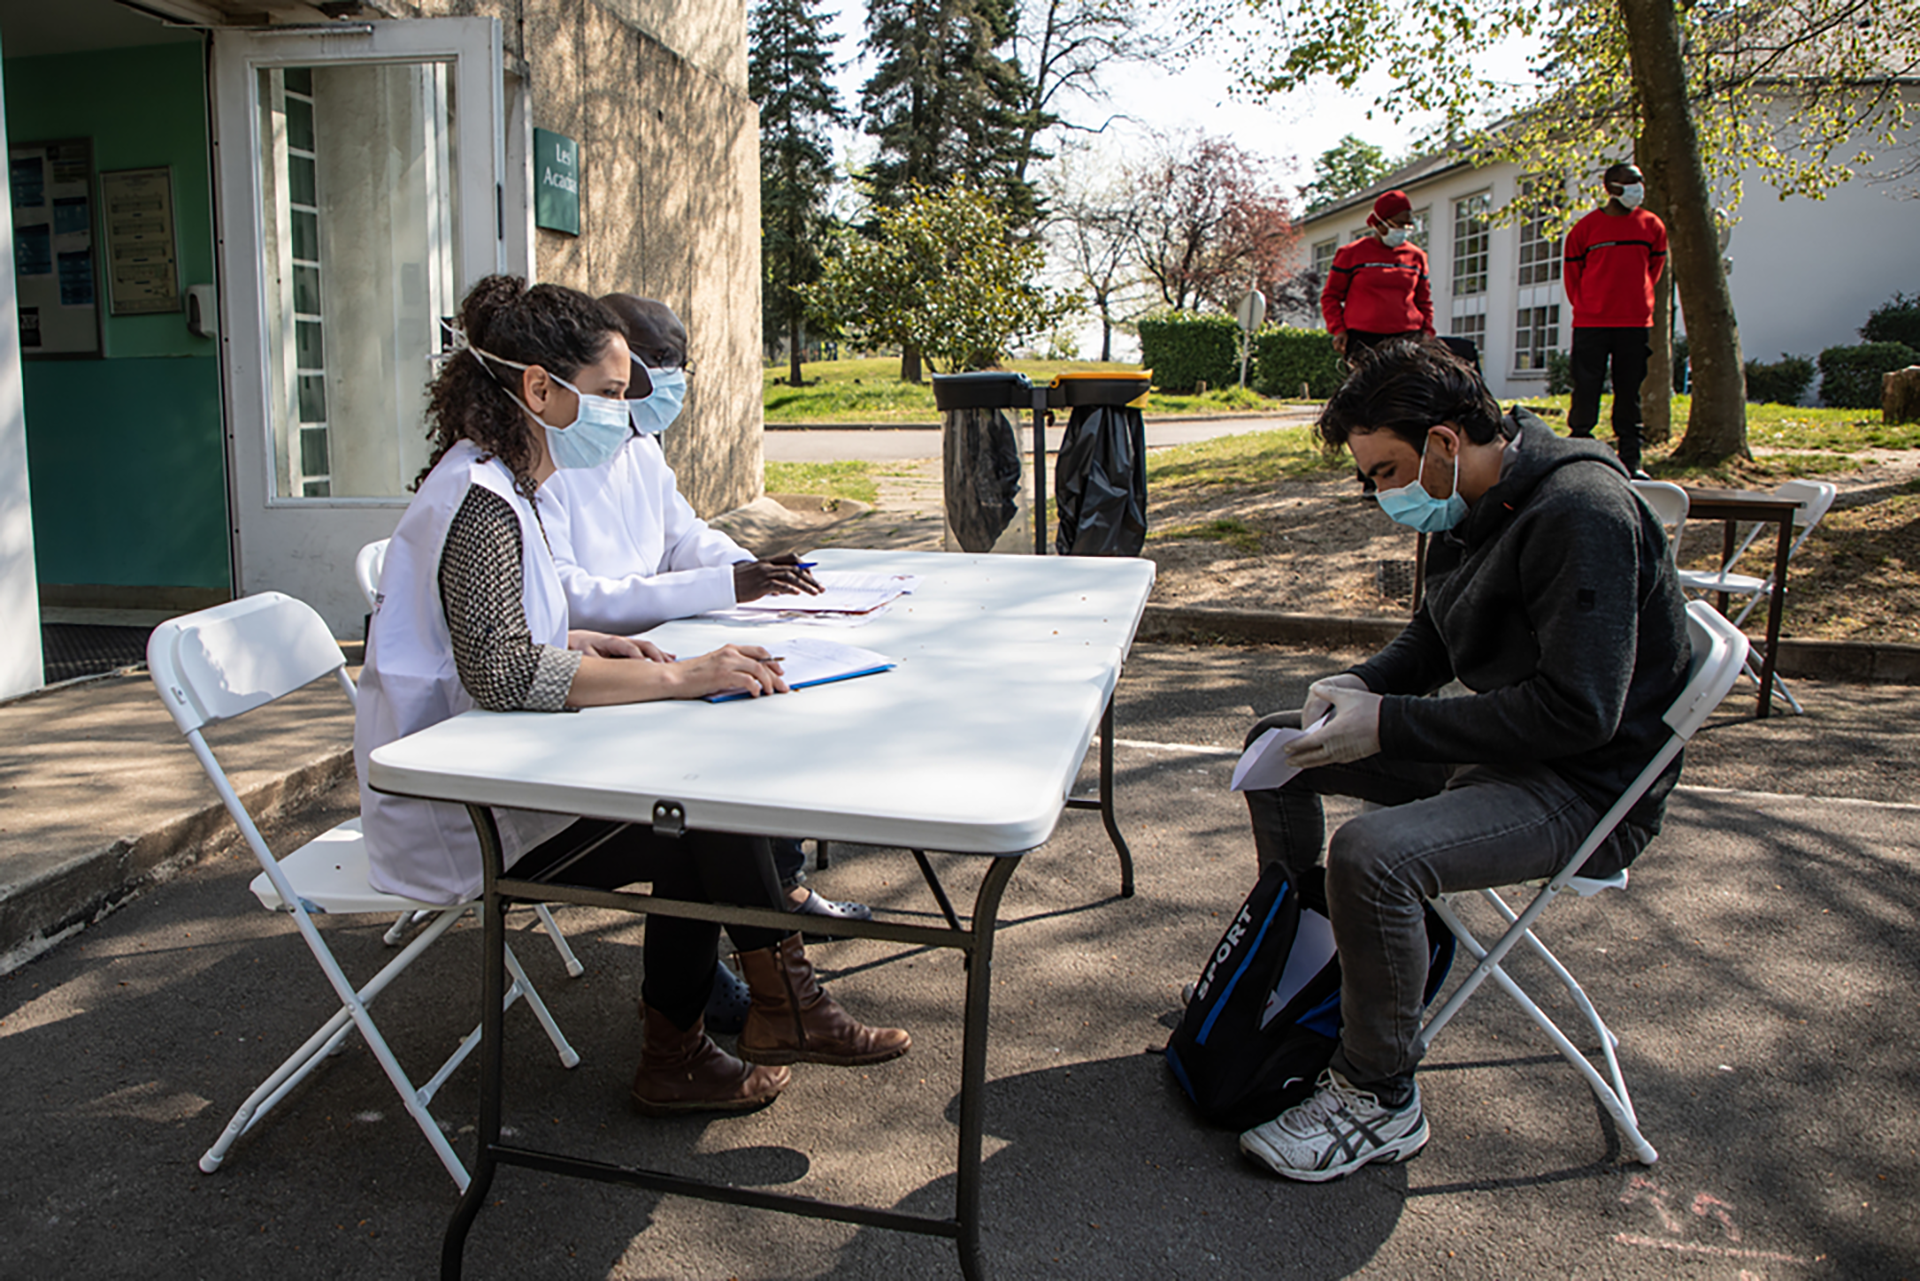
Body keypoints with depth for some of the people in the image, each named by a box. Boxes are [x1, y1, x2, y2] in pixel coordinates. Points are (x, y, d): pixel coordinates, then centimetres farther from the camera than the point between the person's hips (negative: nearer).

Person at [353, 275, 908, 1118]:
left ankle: (676, 1056, 7)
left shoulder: (497, 486, 10)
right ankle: (782, 1008, 5)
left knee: (696, 815, 0)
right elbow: (501, 673, -34)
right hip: (455, 825, -9)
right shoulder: (481, 504, -21)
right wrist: (677, 677, -34)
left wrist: (591, 649, 1)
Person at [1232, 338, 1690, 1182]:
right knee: (1277, 749, 10)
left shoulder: (1580, 513, -25)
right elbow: (1432, 641, 17)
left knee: (1370, 855, -33)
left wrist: (1388, 726, -27)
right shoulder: (1472, 505, 5)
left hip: (1586, 787, -10)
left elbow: (1577, 711, -30)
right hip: (1496, 746, 10)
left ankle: (1379, 1102, -12)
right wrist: (1359, 685, -5)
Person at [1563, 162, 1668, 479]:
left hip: (1635, 322, 3)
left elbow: (1654, 269, 18)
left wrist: (1637, 301, 15)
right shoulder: (1585, 228, 0)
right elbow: (1572, 273, 7)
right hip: (1590, 323, -2)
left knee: (1630, 393, 5)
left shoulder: (1652, 227, 7)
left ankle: (1630, 461, 9)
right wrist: (1585, 307, 9)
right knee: (1585, 392, -3)